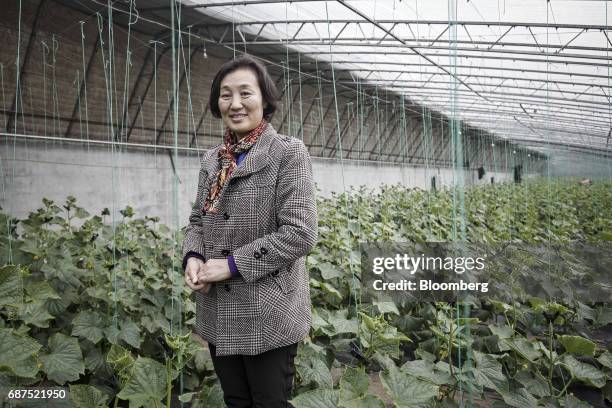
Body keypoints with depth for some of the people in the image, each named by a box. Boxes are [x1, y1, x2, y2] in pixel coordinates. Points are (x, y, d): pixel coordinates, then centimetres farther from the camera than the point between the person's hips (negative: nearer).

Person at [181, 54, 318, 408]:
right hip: (218, 315, 6)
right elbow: (197, 220, 16)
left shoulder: (288, 153, -10)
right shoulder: (212, 159, 9)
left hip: (269, 314, -6)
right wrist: (193, 256, -5)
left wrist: (233, 264, -19)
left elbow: (300, 233, -18)